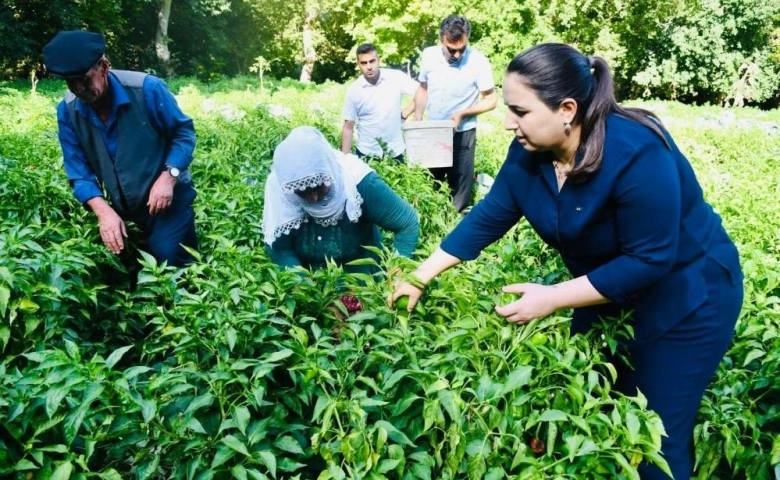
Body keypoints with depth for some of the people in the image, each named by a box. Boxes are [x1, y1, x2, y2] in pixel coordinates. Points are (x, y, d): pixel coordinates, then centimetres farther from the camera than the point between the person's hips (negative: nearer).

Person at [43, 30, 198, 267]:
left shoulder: (147, 89, -21)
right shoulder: (67, 111, -10)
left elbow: (183, 132, -10)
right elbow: (79, 172, -7)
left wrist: (168, 177, -24)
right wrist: (104, 211, -24)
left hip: (168, 197, -4)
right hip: (124, 208, 4)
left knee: (170, 259, -12)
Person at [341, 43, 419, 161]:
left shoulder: (397, 78, -8)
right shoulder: (353, 90, -5)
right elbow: (348, 127, 0)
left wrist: (404, 114, -7)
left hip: (395, 152, 0)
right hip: (366, 153, 0)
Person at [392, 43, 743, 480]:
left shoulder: (636, 154, -33)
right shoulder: (529, 152, -13)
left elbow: (648, 261, -30)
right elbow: (488, 217, -5)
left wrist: (553, 298, -30)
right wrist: (422, 277, -7)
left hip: (685, 297, -6)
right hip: (607, 288, 7)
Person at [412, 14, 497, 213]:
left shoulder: (479, 62, -17)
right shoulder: (429, 55, -6)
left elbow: (490, 100, -10)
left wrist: (462, 114, -23)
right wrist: (417, 120, -4)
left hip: (462, 134, -4)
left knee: (460, 187, 6)